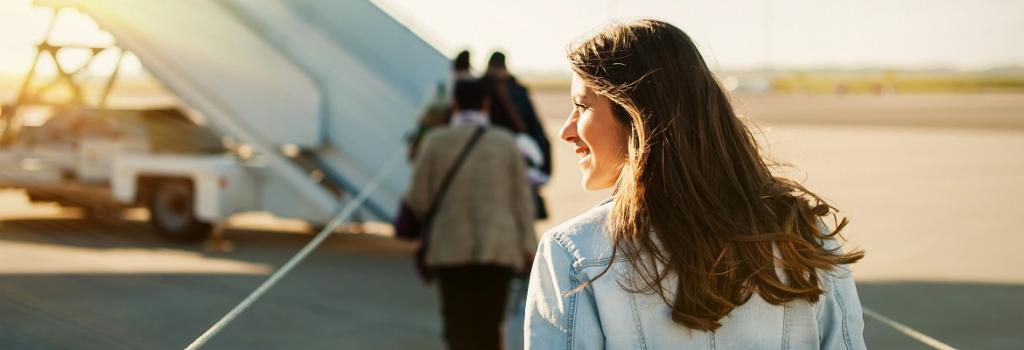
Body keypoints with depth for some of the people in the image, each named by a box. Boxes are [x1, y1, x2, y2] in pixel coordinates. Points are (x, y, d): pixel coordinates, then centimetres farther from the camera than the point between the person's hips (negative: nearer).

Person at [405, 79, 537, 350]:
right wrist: (528, 244, 3)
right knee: (488, 327, 11)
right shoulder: (506, 142, 4)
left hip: (452, 248, -1)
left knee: (459, 327, 2)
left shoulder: (436, 141, -1)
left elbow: (418, 200, -2)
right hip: (499, 247, 2)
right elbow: (521, 198, 1)